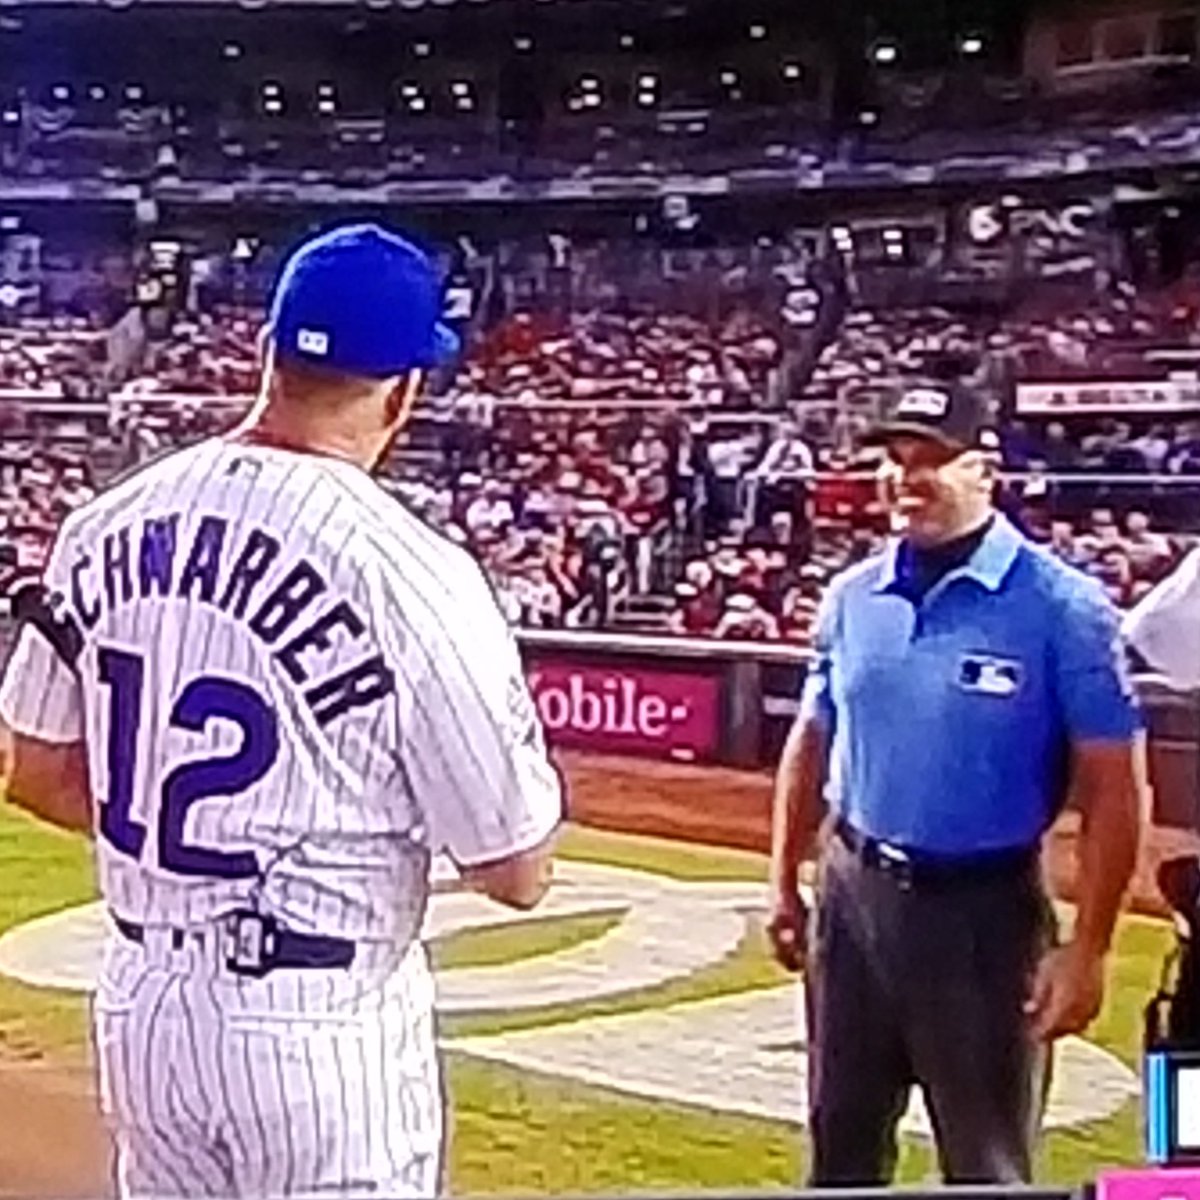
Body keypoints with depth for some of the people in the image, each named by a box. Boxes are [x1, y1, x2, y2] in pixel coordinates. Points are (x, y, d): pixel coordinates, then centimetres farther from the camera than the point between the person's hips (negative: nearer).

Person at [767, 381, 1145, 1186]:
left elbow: (1113, 788, -13)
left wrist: (1087, 949, -16)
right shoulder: (853, 597, 3)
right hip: (853, 894, 5)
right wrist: (785, 882, 14)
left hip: (983, 911, -5)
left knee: (987, 1167, 8)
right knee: (842, 1141, 19)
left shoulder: (1061, 605, -13)